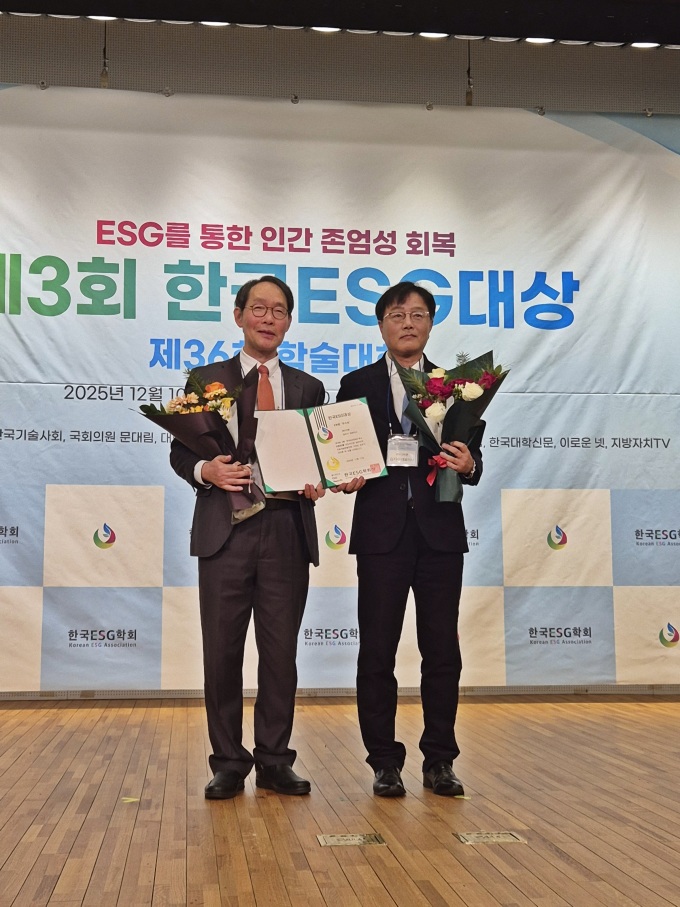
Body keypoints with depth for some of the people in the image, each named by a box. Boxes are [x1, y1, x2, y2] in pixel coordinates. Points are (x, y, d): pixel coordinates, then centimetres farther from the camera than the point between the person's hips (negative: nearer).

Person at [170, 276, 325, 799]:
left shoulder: (308, 388, 14)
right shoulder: (207, 379, 10)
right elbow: (181, 451, 6)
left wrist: (317, 484, -8)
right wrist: (207, 471, -15)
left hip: (287, 532, 1)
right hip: (225, 529, -1)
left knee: (281, 651, 6)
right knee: (222, 651, 3)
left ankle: (275, 761, 17)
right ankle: (229, 763, 15)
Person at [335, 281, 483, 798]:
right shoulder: (357, 385, 8)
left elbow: (472, 460, 7)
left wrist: (468, 465, -15)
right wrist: (346, 477, -15)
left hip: (440, 532, 1)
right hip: (381, 532, -1)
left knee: (442, 650, 6)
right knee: (377, 652, 3)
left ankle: (440, 760, 18)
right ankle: (385, 763, 14)